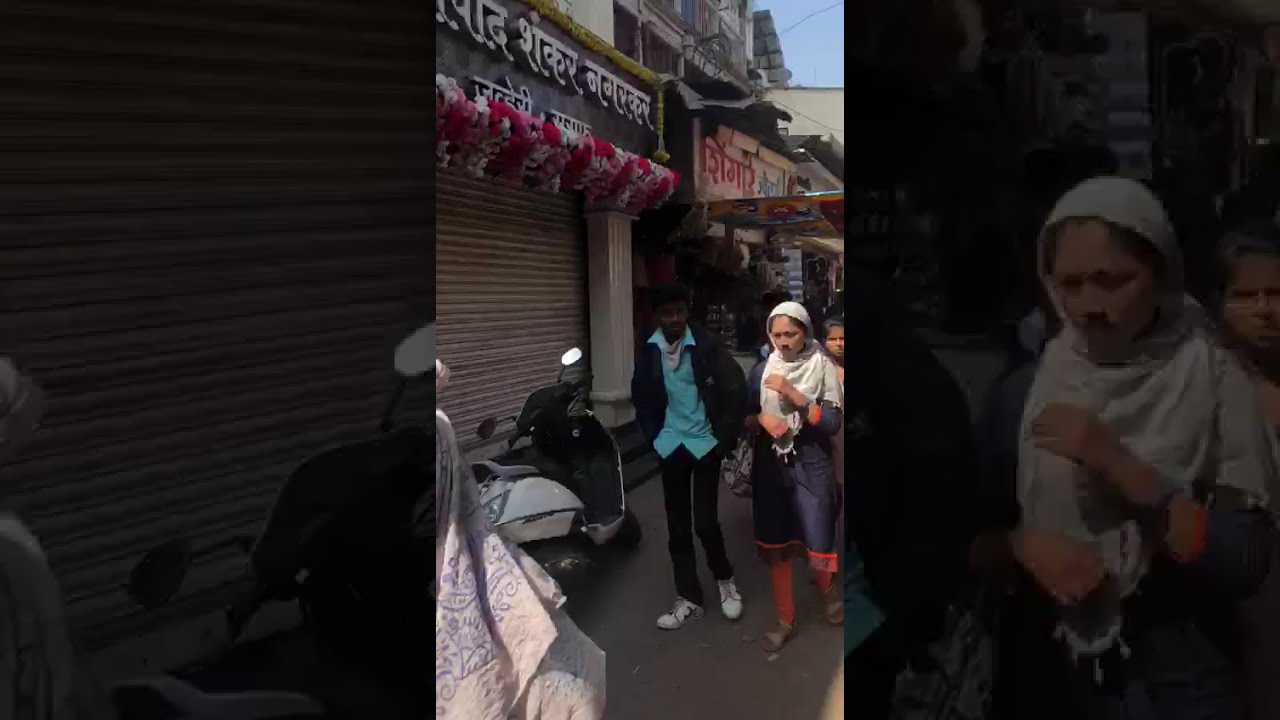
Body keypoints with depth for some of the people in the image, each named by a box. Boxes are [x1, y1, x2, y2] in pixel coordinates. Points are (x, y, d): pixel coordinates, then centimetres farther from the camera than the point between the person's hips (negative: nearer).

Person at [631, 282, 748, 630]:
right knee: (678, 526, 8)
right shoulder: (648, 351, 1)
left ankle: (725, 579, 23)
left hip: (705, 443, -3)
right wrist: (652, 436, 7)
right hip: (671, 445, 4)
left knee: (705, 522, -5)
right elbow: (642, 398, 14)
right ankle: (689, 598, 21)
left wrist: (727, 437, -7)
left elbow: (736, 390, -6)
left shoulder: (706, 345, -10)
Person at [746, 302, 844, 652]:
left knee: (817, 546, 0)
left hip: (811, 466, -3)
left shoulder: (823, 367, -7)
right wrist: (761, 417, -13)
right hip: (770, 465, 3)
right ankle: (785, 620, 24)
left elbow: (833, 423, -12)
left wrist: (793, 394, -21)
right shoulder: (762, 369, 2)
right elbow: (744, 415, 8)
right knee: (774, 546, 8)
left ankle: (828, 590, 34)